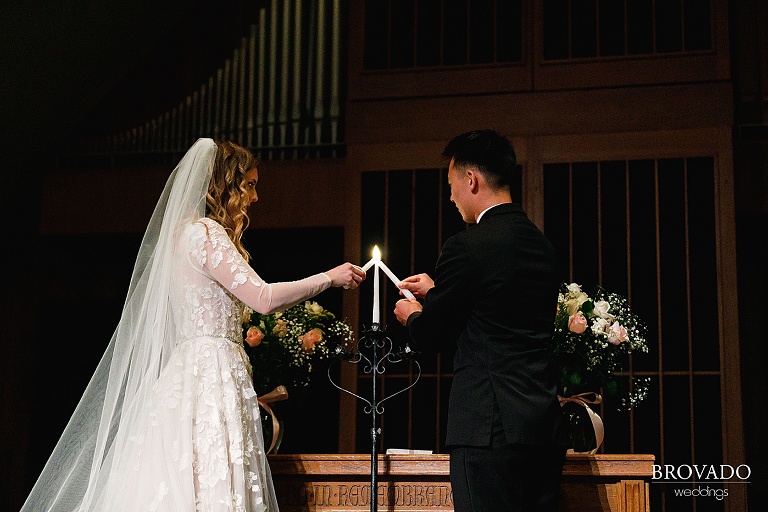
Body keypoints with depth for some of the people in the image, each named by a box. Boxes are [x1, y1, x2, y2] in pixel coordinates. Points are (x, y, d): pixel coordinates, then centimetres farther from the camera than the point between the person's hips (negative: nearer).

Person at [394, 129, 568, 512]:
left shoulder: (467, 246, -12)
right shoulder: (542, 245, 12)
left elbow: (429, 338, -5)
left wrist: (413, 315, 18)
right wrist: (436, 293, 30)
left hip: (490, 427, -8)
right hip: (547, 426, 8)